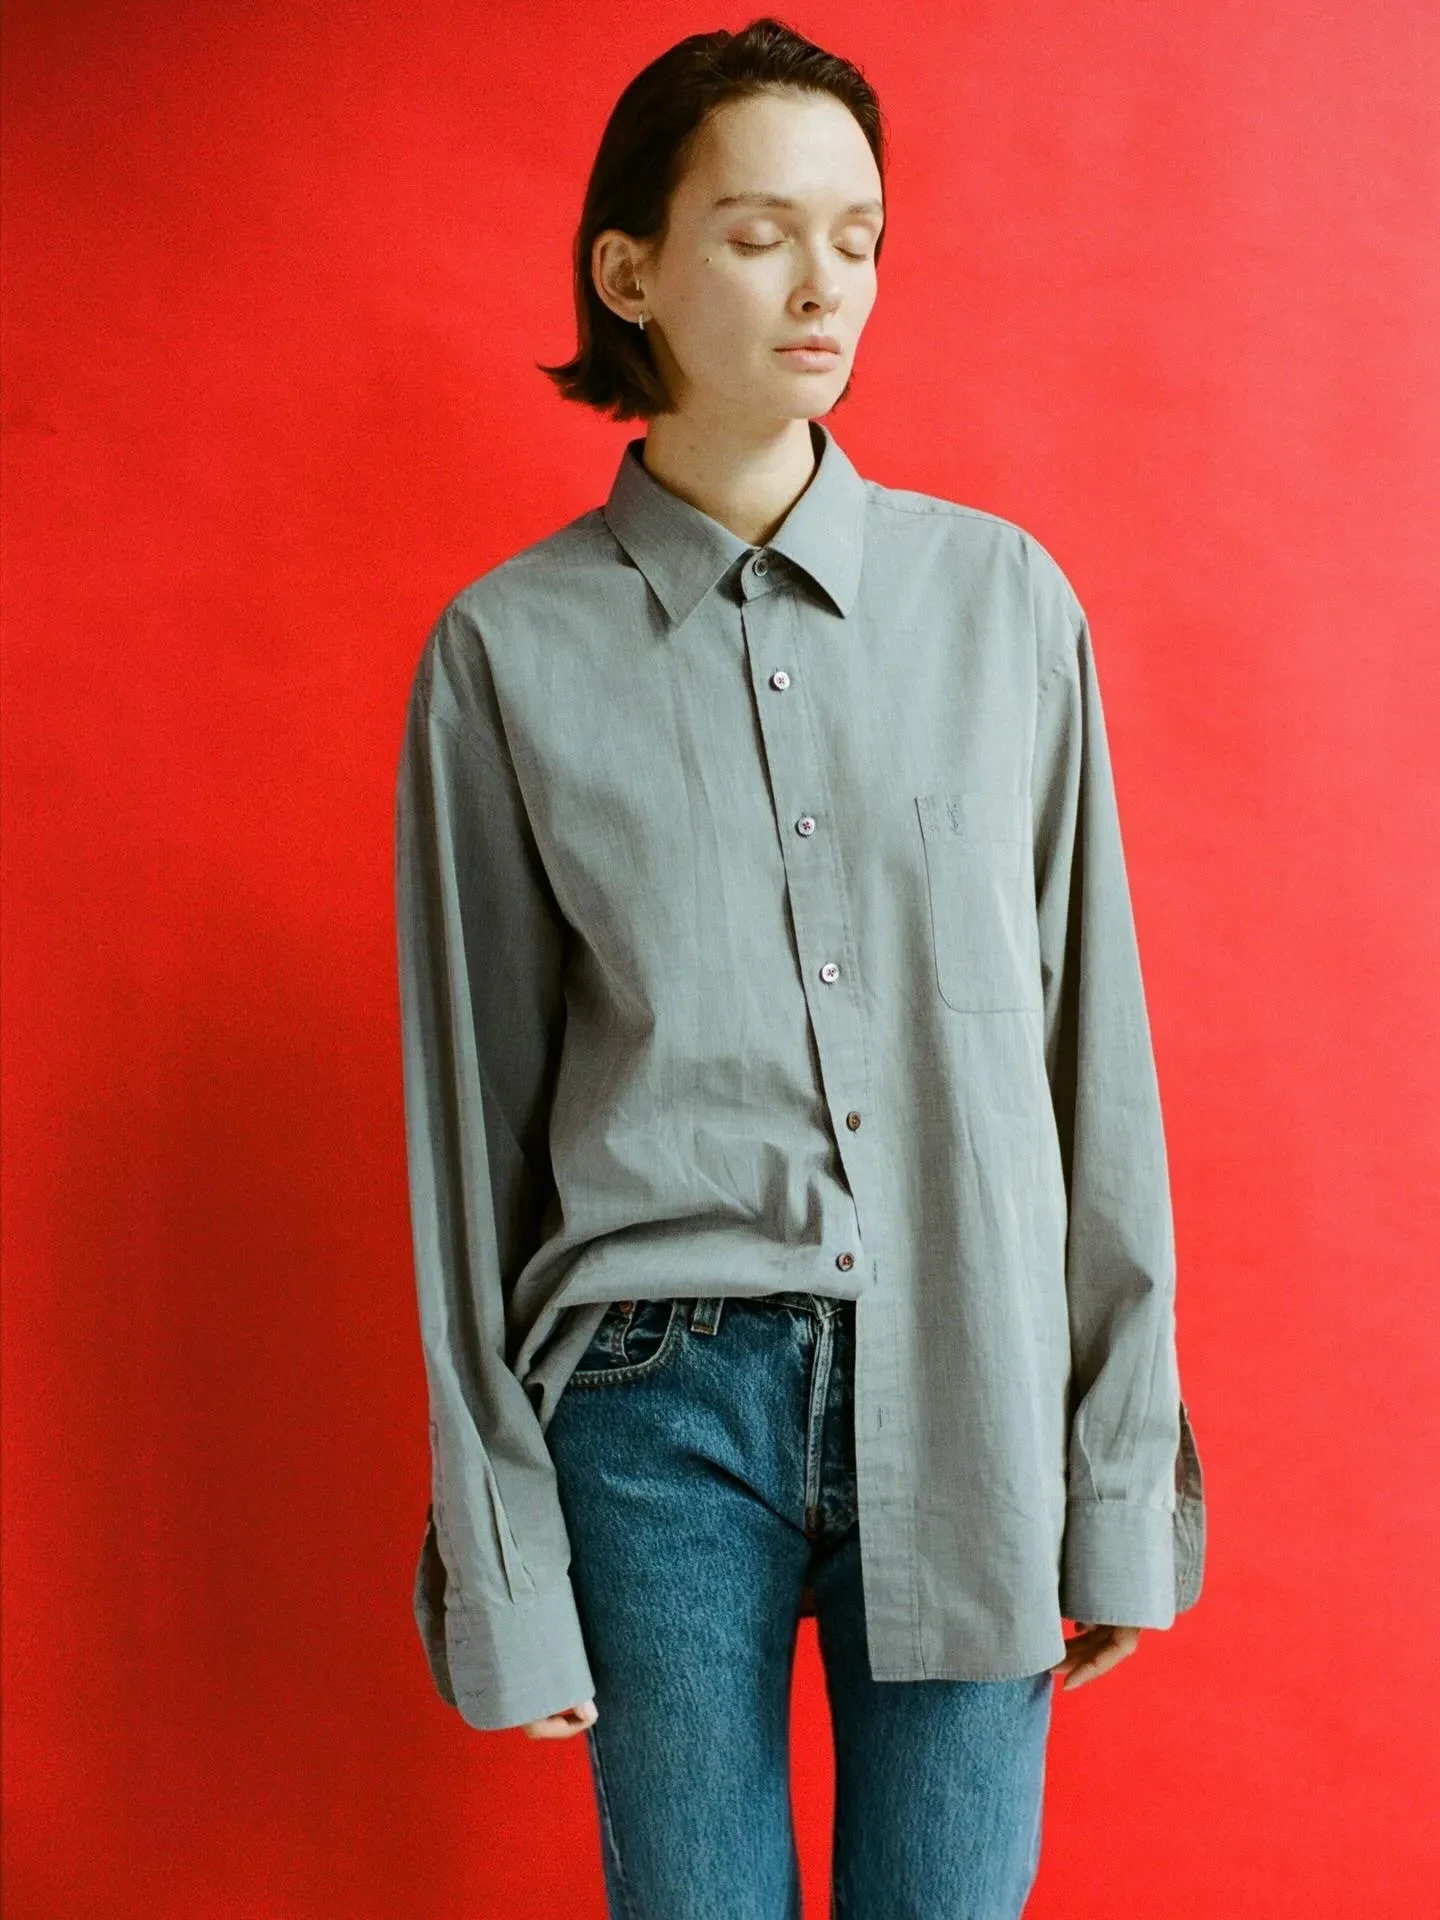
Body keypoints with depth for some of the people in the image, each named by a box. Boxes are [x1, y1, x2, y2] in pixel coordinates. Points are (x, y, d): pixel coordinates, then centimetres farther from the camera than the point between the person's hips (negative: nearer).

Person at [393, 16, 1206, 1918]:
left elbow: (1093, 1051, 4)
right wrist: (499, 1563, 2)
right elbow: (472, 1115, 1)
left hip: (969, 1394, 1)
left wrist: (1124, 1472, 2)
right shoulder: (512, 650, -2)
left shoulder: (1003, 599, 2)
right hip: (664, 1405, -1)